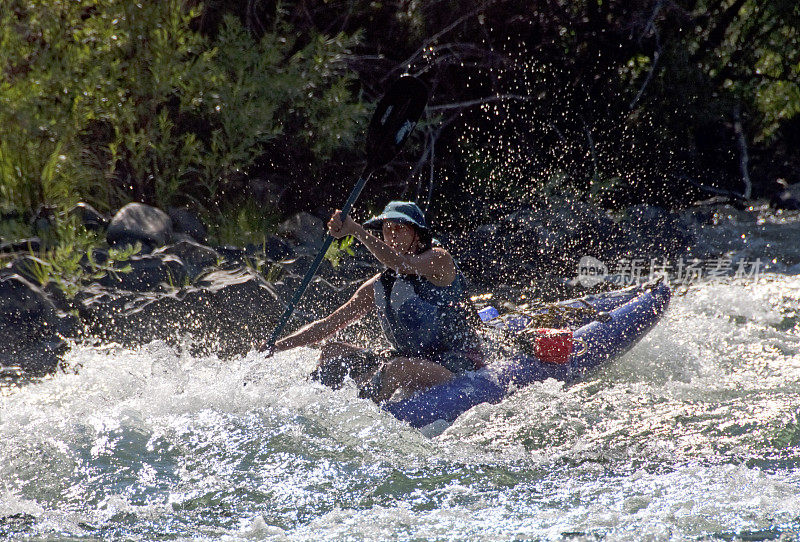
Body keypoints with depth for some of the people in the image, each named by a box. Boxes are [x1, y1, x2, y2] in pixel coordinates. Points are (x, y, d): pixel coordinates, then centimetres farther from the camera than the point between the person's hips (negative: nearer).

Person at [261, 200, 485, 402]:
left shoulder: (439, 259, -10)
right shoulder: (378, 287, 8)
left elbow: (405, 265, -32)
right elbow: (329, 325, 8)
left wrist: (357, 231, -36)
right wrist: (275, 347, -2)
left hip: (458, 367, -8)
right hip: (413, 361, 8)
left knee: (396, 368, -37)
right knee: (332, 351, 1)